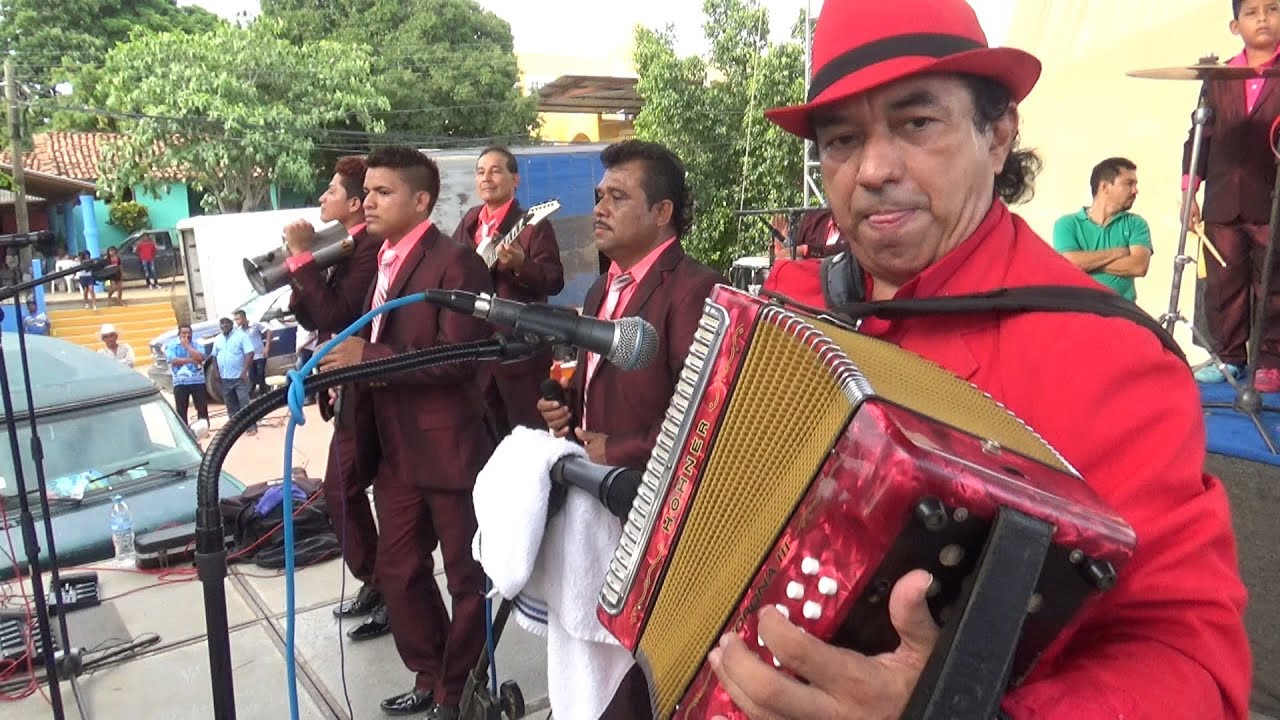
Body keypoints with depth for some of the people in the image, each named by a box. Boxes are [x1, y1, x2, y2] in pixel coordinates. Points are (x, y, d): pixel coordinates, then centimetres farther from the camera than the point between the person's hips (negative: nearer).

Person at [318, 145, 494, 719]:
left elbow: (458, 357, -23)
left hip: (448, 448, -9)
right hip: (396, 449, 9)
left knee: (466, 576, 9)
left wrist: (367, 357, -22)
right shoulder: (382, 262, 12)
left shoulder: (455, 263, -14)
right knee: (399, 572, 18)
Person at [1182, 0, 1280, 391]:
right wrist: (1188, 190, 3)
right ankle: (1230, 357, 17)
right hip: (1223, 204, 3)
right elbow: (1200, 135, 11)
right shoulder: (1218, 78, 13)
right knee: (1222, 286, 5)